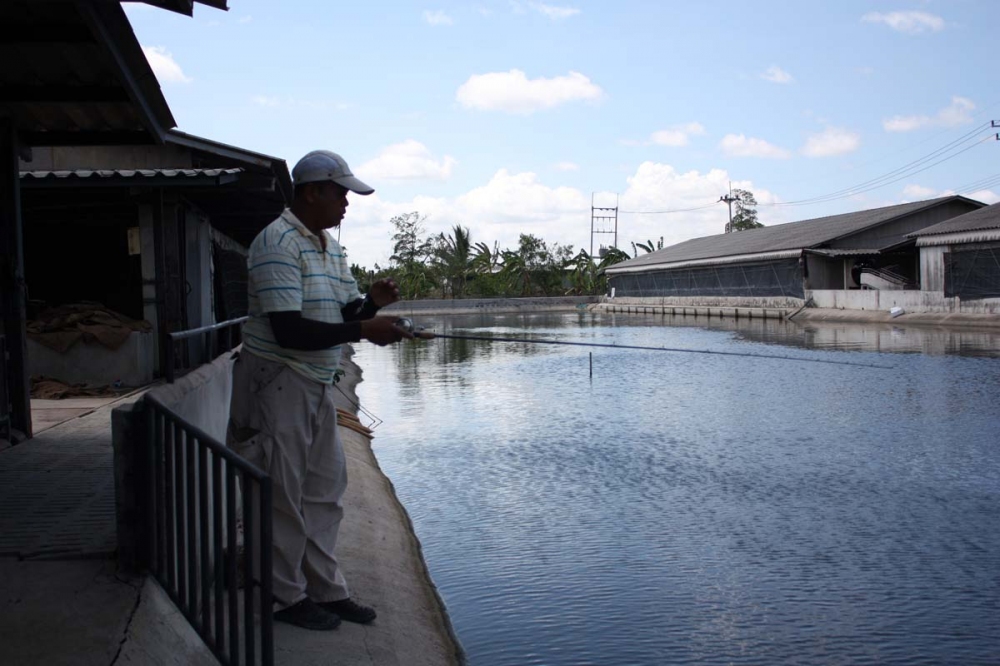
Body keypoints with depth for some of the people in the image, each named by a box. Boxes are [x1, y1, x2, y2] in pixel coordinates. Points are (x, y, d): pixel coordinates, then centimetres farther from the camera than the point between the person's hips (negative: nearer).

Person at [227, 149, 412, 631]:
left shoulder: (331, 247, 12)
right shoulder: (278, 242, -17)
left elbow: (342, 315, 15)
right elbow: (288, 330, -25)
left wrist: (371, 302, -7)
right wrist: (363, 331, -25)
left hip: (317, 384, 9)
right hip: (277, 381, -9)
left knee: (325, 489, 14)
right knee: (283, 495, 2)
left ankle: (327, 590, 26)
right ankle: (287, 597, 17)